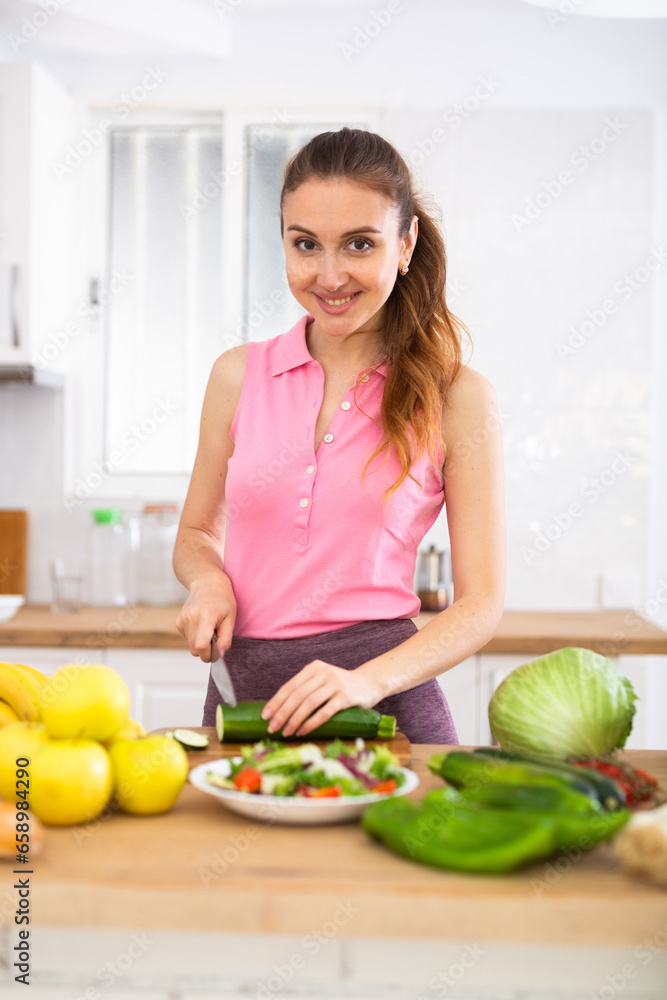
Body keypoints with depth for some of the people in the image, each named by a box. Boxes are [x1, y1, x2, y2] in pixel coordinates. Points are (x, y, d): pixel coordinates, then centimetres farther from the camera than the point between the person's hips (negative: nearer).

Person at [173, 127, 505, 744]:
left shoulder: (458, 398, -3)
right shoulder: (239, 375, 6)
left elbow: (481, 604, -3)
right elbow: (196, 534, 18)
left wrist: (369, 680, -18)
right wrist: (209, 580, -4)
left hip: (383, 697, -2)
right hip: (245, 692, 3)